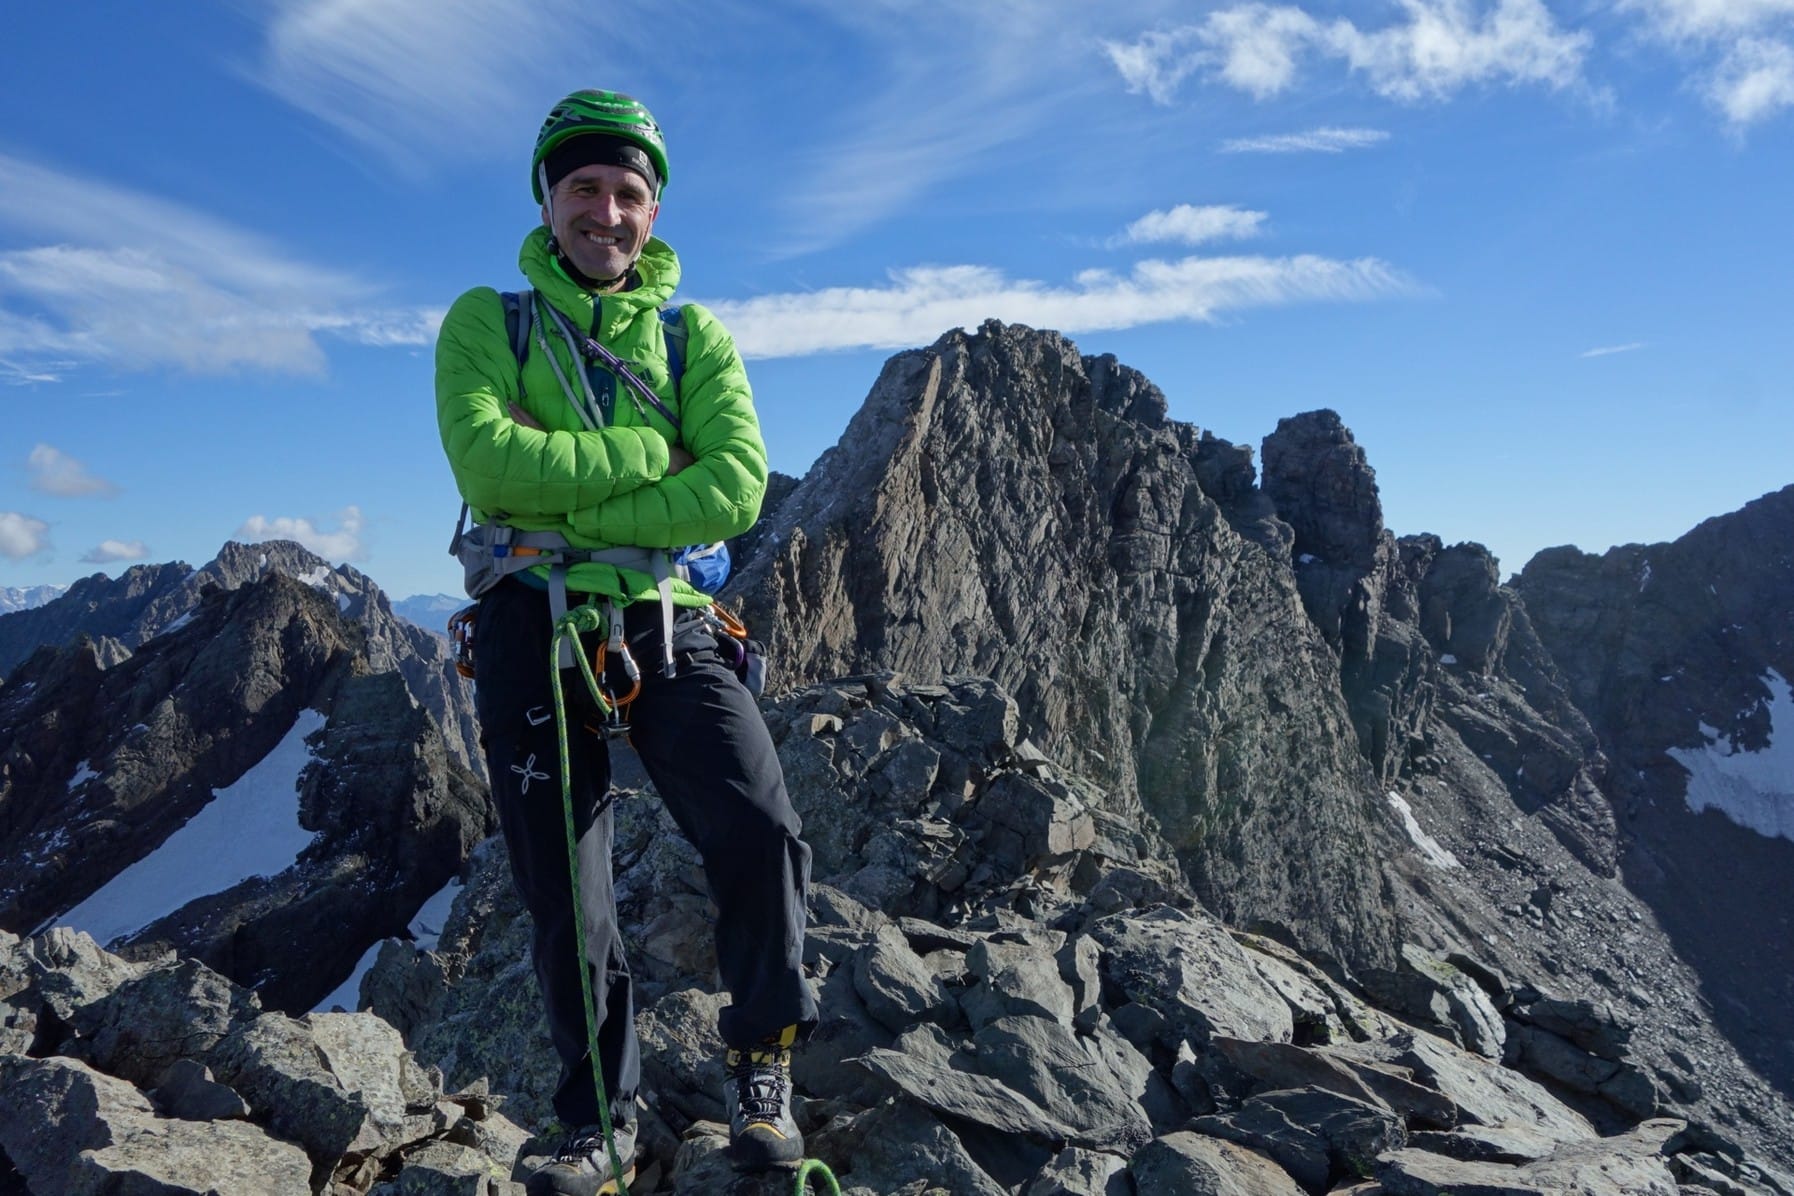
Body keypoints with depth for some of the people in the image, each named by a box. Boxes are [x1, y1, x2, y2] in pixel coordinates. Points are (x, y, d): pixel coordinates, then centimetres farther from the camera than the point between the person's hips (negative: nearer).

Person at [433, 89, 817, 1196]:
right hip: (531, 634, 0)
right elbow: (486, 461, -14)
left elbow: (735, 488, -10)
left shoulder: (695, 339, 8)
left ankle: (762, 1064, 8)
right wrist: (652, 453, -13)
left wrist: (564, 508, -15)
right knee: (566, 899, 6)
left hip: (663, 626, 0)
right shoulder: (487, 322, 7)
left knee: (762, 835, -19)